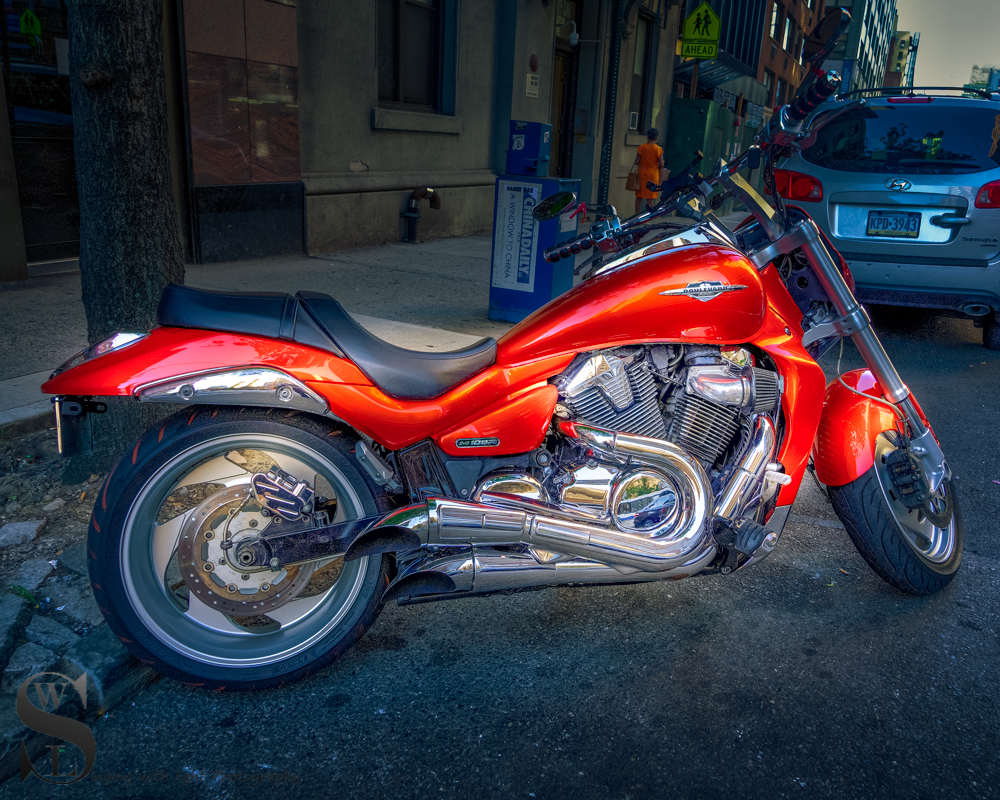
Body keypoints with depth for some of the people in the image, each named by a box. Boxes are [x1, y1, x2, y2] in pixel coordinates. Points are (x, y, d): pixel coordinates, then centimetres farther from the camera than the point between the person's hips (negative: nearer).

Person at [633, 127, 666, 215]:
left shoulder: (641, 147, -5)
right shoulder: (659, 149, -6)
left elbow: (637, 162, -7)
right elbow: (661, 165, -9)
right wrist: (661, 177, 5)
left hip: (642, 173, 1)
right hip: (653, 175, -1)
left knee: (639, 197, 8)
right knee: (650, 198, 5)